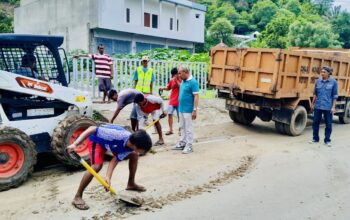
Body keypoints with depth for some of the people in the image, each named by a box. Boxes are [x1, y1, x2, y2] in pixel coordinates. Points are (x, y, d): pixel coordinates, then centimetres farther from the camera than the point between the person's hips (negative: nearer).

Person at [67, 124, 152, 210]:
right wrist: (75, 144, -40)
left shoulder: (131, 147, -20)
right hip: (96, 140, -7)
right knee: (97, 166, -27)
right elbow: (92, 129, -37)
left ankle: (131, 184, 21)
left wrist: (108, 177, -30)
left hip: (111, 143, 7)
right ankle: (77, 197, -13)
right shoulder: (117, 135, -42)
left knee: (134, 155, 4)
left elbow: (115, 160, -16)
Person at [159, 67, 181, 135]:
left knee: (180, 116, 4)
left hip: (179, 102, -4)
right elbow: (168, 88, 19)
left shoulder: (181, 80, -7)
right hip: (172, 101, 4)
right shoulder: (171, 80, 6)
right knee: (169, 114, -4)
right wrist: (163, 88, 1)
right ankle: (170, 130, 4)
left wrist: (176, 81, -24)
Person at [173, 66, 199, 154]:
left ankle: (189, 146, 9)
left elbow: (196, 96, -19)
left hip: (188, 110, -8)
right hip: (181, 109, 8)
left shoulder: (193, 82, -16)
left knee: (188, 129, 0)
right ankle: (182, 143, 28)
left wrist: (195, 110, -22)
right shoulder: (183, 81, 10)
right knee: (182, 127, 17)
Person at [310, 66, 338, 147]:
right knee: (315, 122, 8)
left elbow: (335, 96, -3)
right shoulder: (318, 81, 4)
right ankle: (315, 138, 22)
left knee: (328, 124, 6)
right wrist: (313, 104, 11)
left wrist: (333, 107, -7)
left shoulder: (333, 82, -4)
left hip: (328, 107, -3)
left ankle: (327, 140, 18)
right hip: (318, 106, 3)